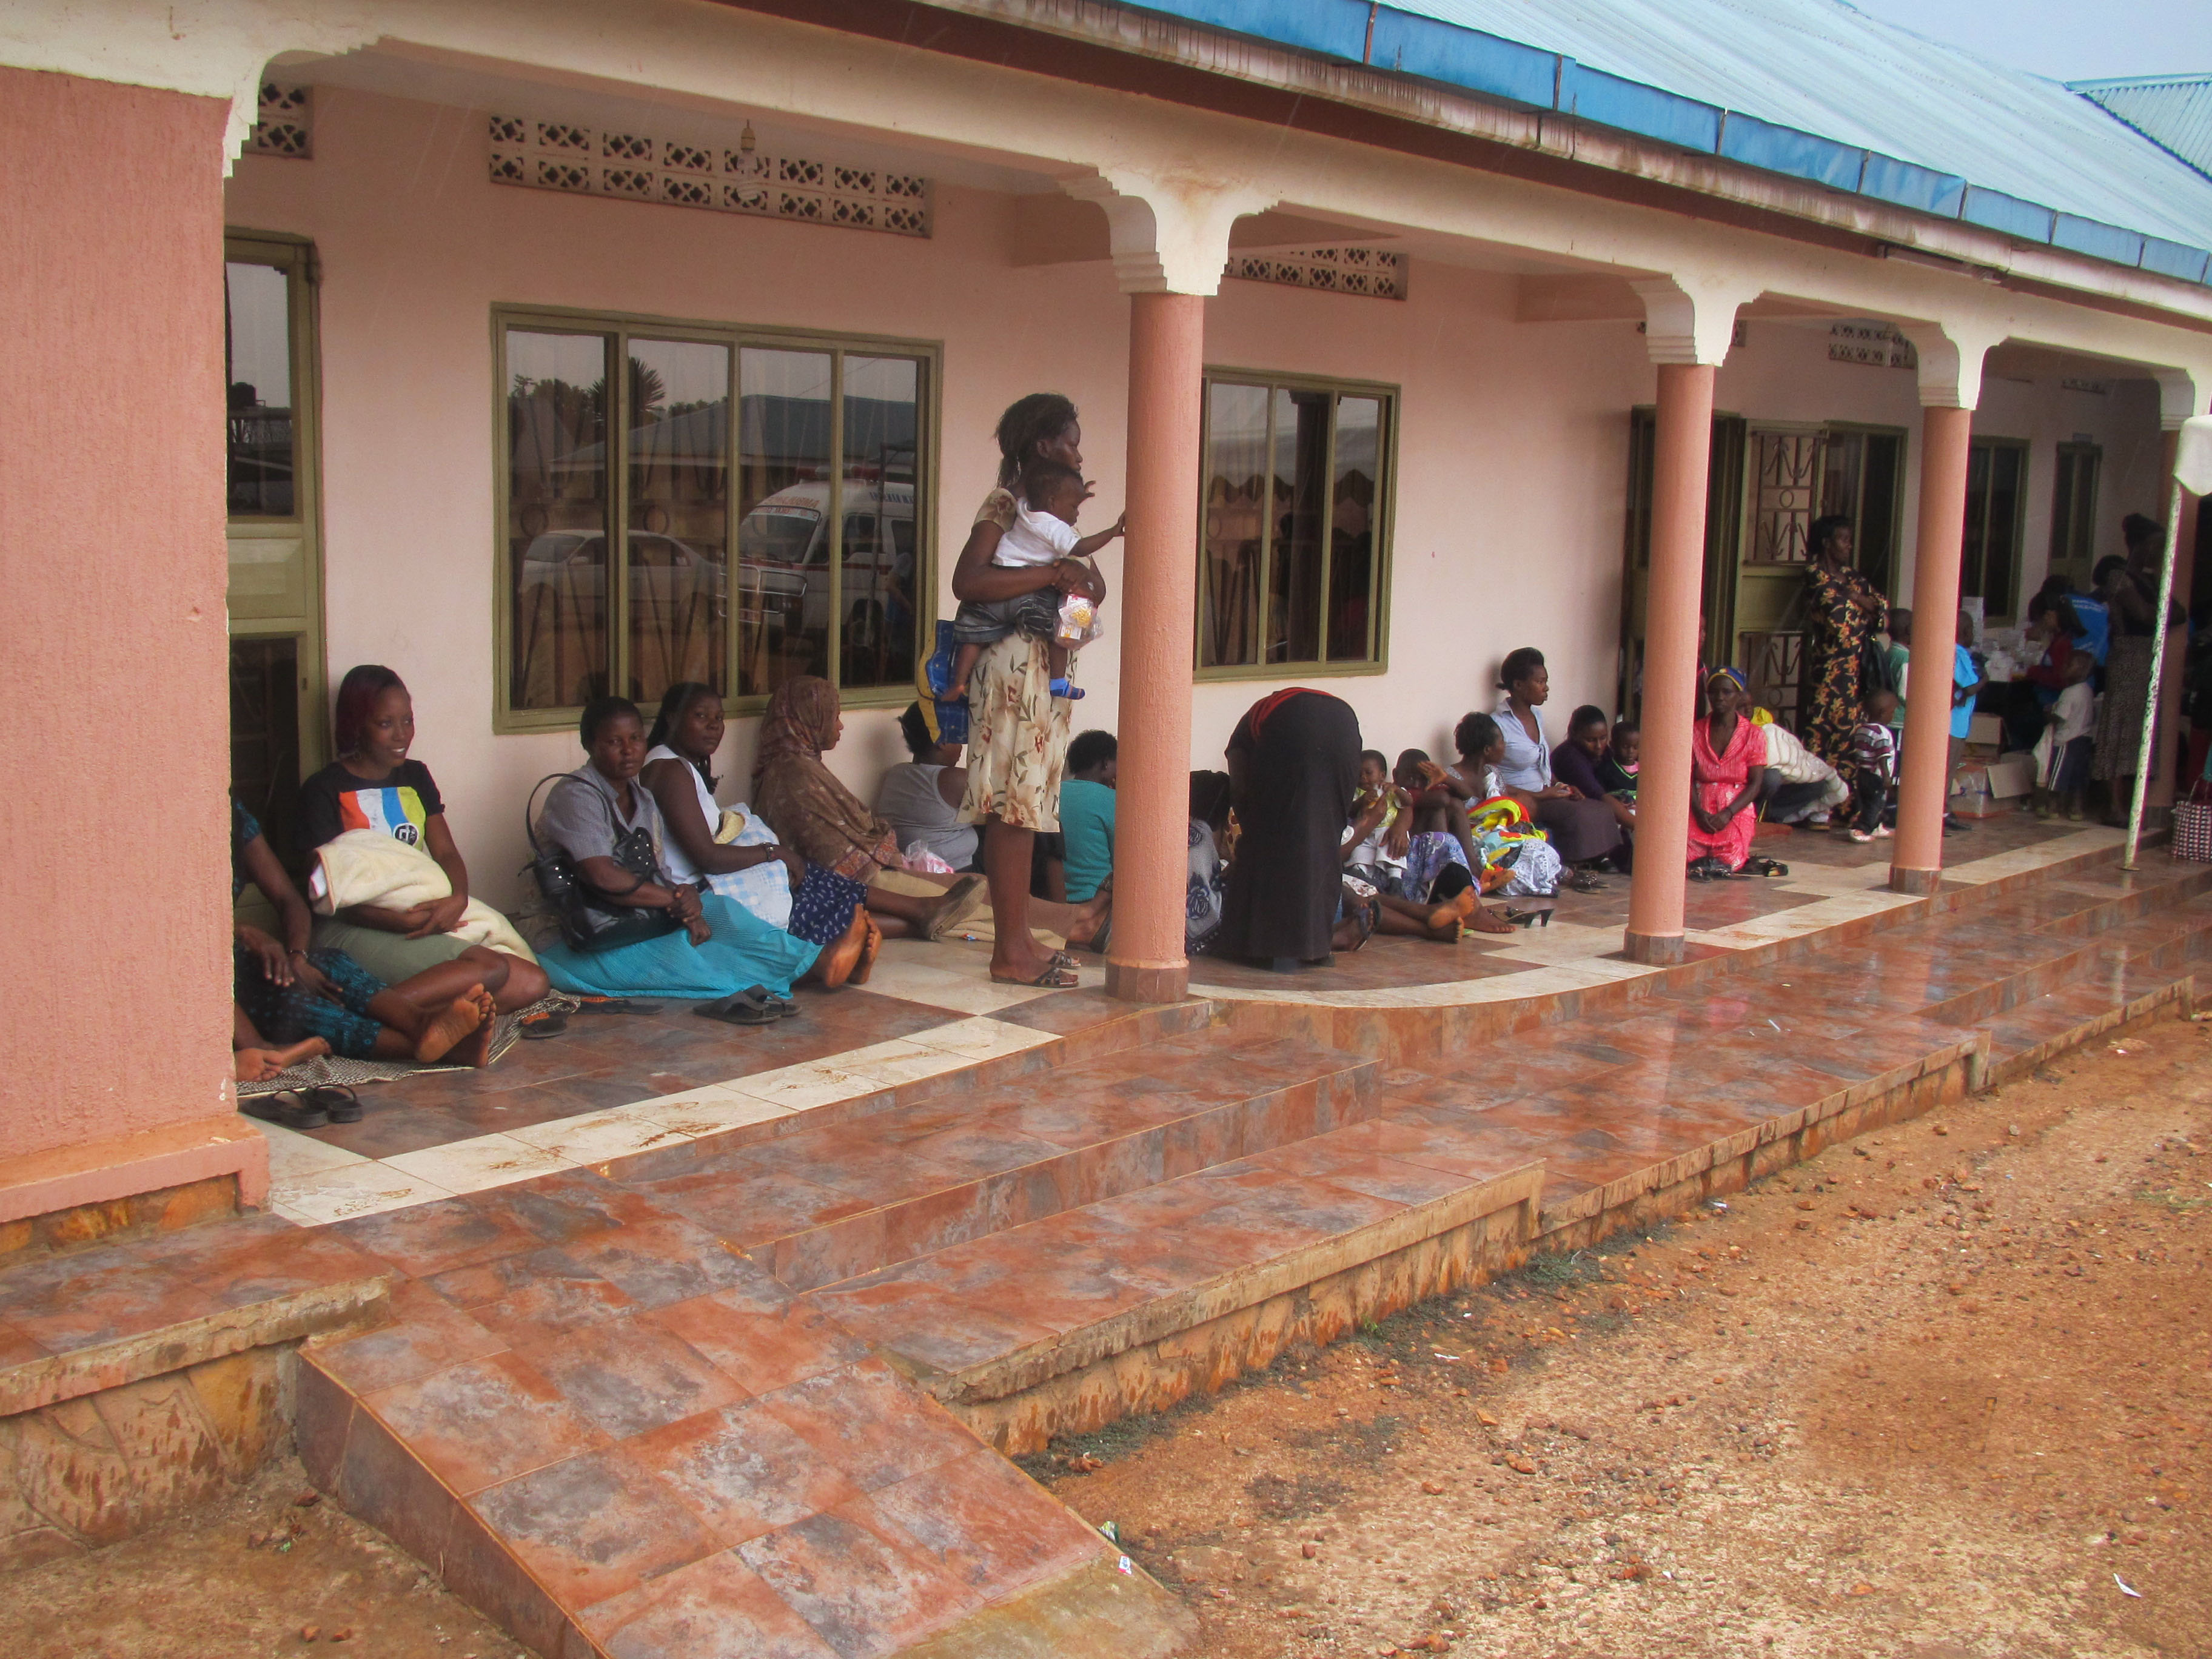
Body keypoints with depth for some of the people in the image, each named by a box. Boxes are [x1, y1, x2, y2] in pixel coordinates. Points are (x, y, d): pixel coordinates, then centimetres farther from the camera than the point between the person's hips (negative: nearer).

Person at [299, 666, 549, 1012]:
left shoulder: (416, 778, 19)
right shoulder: (325, 790, -2)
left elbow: (446, 853, 12)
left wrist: (458, 898, -13)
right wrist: (402, 921, -23)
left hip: (423, 920, 8)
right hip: (354, 931, -8)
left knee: (530, 984, -17)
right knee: (489, 970, -31)